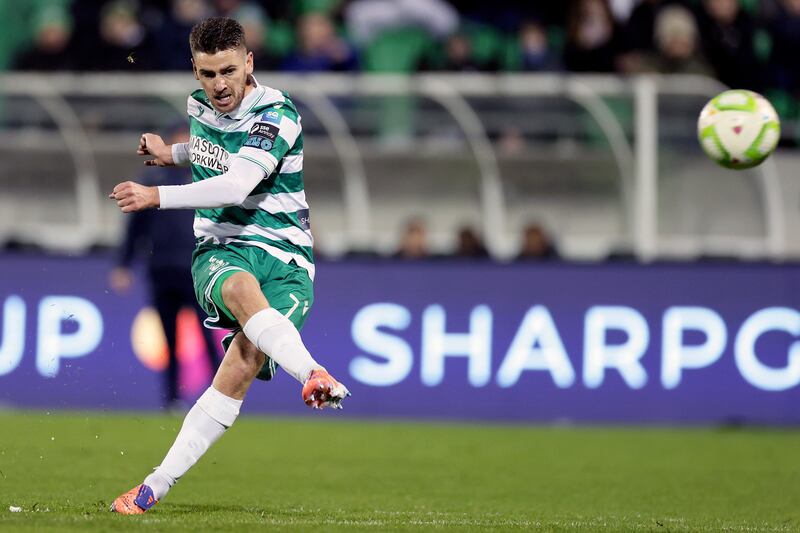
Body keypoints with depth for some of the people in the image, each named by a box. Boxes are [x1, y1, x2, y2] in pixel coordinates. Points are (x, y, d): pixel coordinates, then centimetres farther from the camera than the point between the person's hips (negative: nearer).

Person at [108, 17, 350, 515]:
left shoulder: (277, 114, -12)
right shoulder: (200, 104, 10)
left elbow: (237, 186, -26)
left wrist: (157, 196, -32)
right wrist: (174, 152, 31)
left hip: (283, 254, -3)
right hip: (220, 248, 3)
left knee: (242, 368, -23)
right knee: (242, 289, -37)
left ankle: (157, 485, -15)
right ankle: (314, 375, -61)